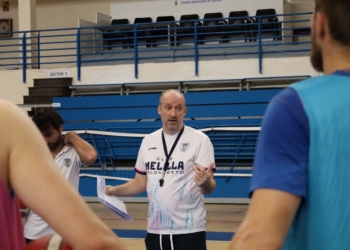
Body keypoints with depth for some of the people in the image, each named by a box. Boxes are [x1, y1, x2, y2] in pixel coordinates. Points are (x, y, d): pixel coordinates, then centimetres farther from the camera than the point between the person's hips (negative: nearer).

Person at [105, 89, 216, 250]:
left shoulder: (200, 140, -6)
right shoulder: (148, 141, 9)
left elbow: (209, 187, -10)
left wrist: (205, 183, -33)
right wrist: (116, 190, -2)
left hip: (189, 230, -5)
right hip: (155, 229, 5)